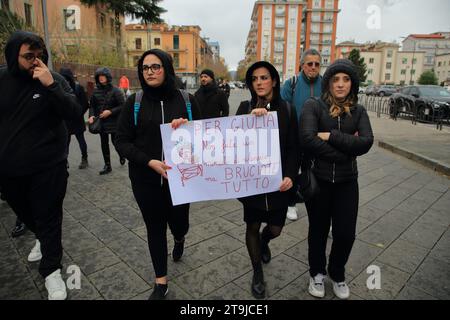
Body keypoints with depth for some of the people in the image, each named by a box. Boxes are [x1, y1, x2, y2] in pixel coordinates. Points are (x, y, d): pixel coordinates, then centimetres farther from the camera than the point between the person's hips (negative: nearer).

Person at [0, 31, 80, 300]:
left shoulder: (55, 80, -8)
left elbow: (75, 113, -19)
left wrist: (50, 86, -30)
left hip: (48, 167, -4)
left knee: (48, 217, 6)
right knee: (24, 213, 23)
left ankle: (51, 269, 22)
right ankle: (43, 239, 53)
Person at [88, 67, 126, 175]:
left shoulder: (115, 91, -9)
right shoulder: (96, 91, 5)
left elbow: (122, 105, -11)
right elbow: (92, 105, 10)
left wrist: (110, 111, -19)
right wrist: (91, 115, -7)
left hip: (114, 122, -4)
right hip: (101, 122, 4)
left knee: (115, 141, 3)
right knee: (104, 143, 7)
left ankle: (121, 156, 36)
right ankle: (107, 165, 18)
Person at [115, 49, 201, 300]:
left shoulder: (187, 100, -1)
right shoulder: (135, 102, -1)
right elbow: (122, 141, -4)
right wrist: (150, 162, -18)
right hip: (145, 178, 0)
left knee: (178, 222, 11)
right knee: (155, 227, 10)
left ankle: (180, 238, 53)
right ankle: (161, 282, 31)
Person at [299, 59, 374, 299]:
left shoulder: (358, 111, 3)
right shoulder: (313, 106, -9)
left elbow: (366, 143, -12)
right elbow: (307, 140, -23)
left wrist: (331, 136, -20)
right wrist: (347, 150, -16)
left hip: (346, 182, 3)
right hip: (317, 179, -2)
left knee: (346, 233, 9)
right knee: (318, 230, 14)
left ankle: (337, 274, 37)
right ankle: (317, 273, 39)